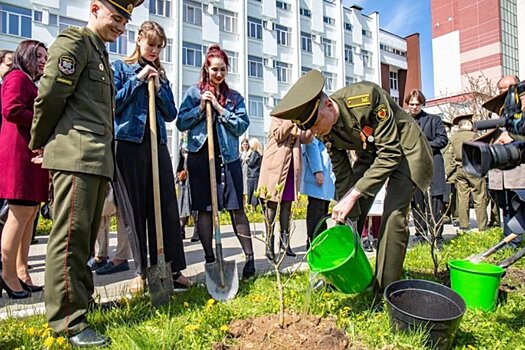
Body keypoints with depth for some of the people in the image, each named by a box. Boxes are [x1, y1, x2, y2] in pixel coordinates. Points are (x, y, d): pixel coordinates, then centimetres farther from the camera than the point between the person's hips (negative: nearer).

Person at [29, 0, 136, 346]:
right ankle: (68, 320, 0)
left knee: (87, 234, 15)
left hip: (99, 159, 9)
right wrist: (39, 143, 0)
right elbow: (49, 96, -9)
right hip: (75, 155, -9)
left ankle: (82, 297, 28)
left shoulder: (101, 53, 26)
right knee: (71, 232, -7)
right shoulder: (74, 41, -3)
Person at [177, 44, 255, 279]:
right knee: (204, 209, 4)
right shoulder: (194, 92, 10)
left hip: (228, 156, 0)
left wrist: (219, 108, -7)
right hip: (200, 156, 0)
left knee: (237, 208, -3)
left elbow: (241, 126, 1)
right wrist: (201, 107, -8)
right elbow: (181, 123, 3)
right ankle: (209, 258, 15)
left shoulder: (235, 97, 13)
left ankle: (250, 257, 4)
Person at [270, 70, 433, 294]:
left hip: (403, 148, -6)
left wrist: (353, 195, -35)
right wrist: (344, 209, -11)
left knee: (393, 214, -19)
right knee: (352, 214, 3)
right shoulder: (326, 128, -15)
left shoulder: (366, 97, -35)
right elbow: (342, 174, -7)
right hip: (369, 154, 6)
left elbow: (390, 153, -32)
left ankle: (385, 291, -5)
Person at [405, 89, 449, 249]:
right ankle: (420, 234, 17)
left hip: (431, 165, -2)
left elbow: (443, 139, 3)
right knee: (416, 203, 6)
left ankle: (437, 237, 0)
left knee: (434, 202, -6)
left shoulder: (434, 120, 11)